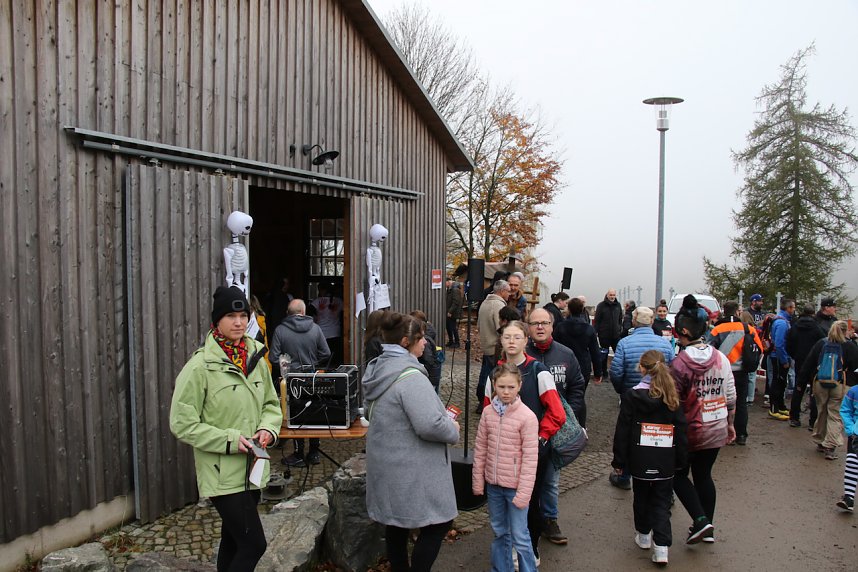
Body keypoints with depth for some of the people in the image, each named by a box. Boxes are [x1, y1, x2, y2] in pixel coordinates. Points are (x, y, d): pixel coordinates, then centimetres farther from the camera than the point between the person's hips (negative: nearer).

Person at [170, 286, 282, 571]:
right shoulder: (200, 365, -14)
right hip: (223, 474, -6)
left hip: (253, 469, 6)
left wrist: (268, 429, -6)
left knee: (233, 542, 19)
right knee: (254, 544, -7)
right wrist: (230, 440, -20)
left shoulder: (255, 358, 5)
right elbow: (182, 423, -13)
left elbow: (271, 404, 14)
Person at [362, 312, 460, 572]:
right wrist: (453, 429, -8)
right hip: (411, 470, -9)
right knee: (439, 522, 5)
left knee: (397, 523, 19)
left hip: (388, 465, 9)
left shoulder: (378, 368, 6)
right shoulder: (410, 376, -24)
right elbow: (430, 426, -30)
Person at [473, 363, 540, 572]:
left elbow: (530, 458, -14)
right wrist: (477, 481, 6)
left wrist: (524, 492, -15)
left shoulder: (527, 417, -15)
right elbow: (480, 449, 5)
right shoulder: (488, 412, -1)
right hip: (493, 484, 5)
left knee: (519, 536, 2)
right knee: (499, 533, 19)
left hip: (515, 486, -4)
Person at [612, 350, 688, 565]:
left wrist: (619, 461, 0)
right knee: (662, 503, 10)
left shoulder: (632, 396, -10)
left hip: (640, 460, -1)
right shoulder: (673, 398, -2)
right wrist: (680, 460, 13)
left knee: (641, 497, 19)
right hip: (665, 462, 2)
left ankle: (643, 535, 35)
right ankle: (661, 547, 1)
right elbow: (681, 431, 2)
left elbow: (622, 432, -7)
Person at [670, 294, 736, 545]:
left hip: (689, 430, -5)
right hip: (717, 429, 5)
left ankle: (700, 520, -1)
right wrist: (730, 425, 17)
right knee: (704, 475, 17)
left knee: (679, 474, 13)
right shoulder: (721, 359, -2)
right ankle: (708, 528, 25)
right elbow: (731, 397, 5)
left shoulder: (679, 364, -18)